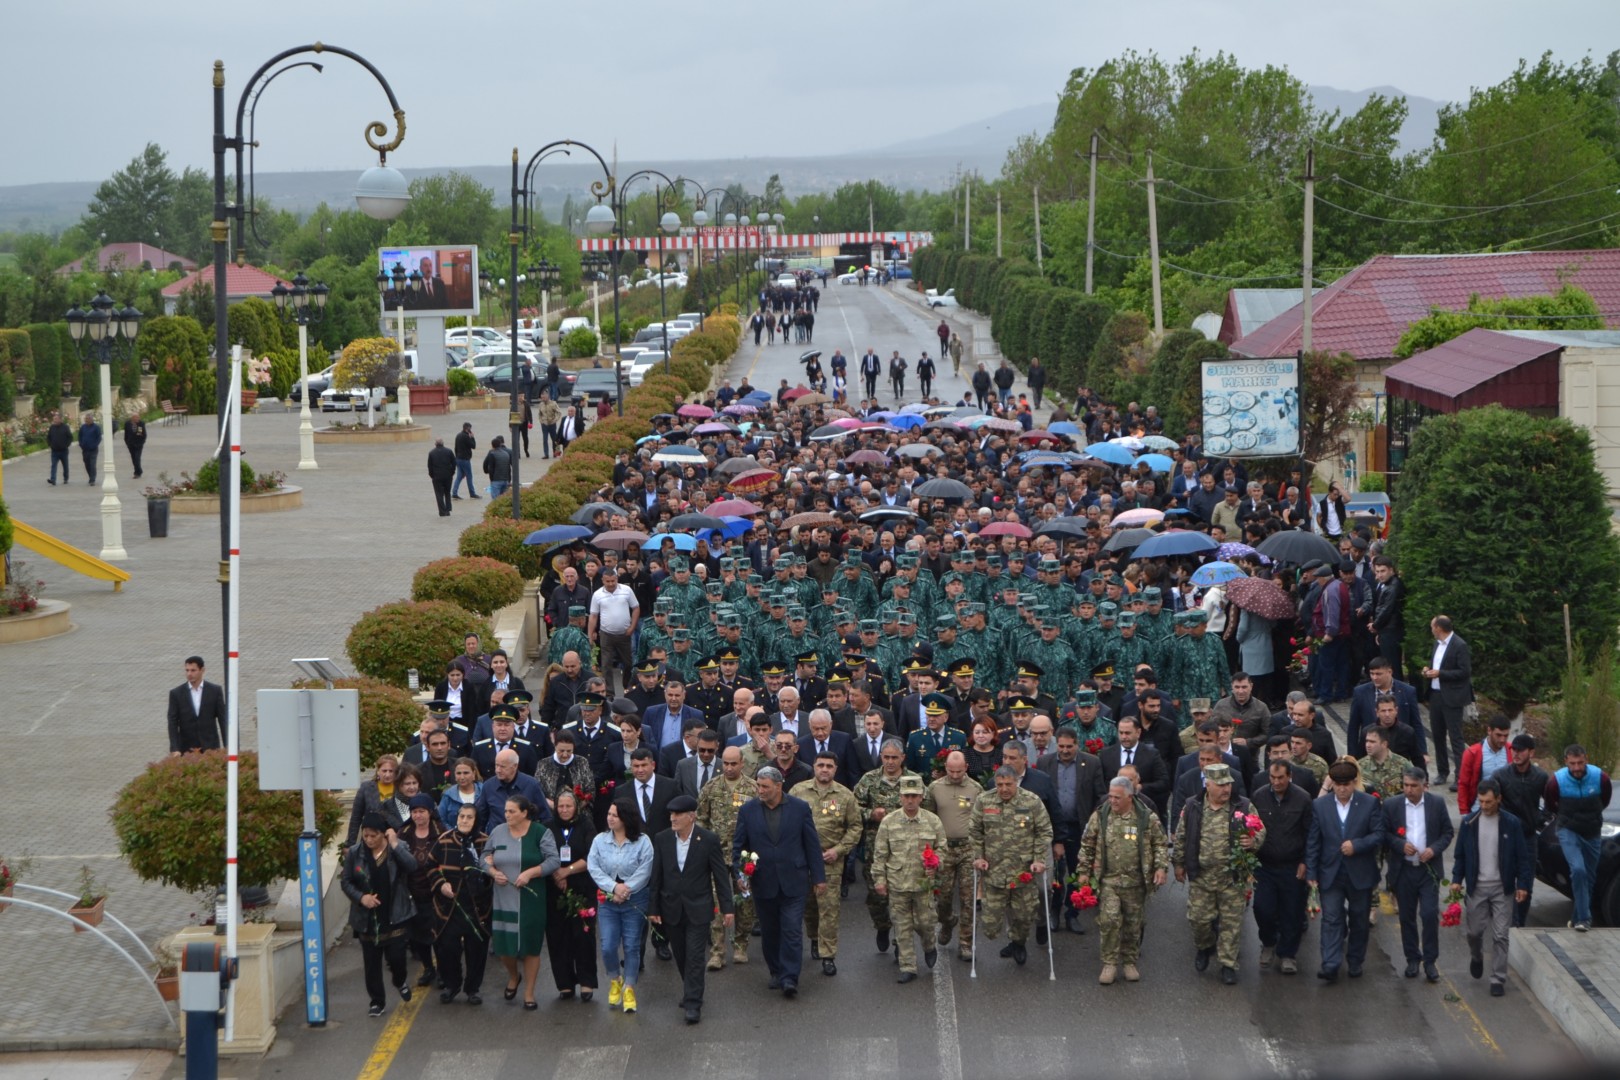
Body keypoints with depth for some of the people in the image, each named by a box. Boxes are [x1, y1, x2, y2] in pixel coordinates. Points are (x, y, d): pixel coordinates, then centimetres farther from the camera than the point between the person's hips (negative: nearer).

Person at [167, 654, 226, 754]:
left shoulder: (215, 691, 5)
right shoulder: (176, 693, 3)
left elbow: (223, 720, 6)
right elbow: (173, 723, 0)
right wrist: (175, 749, -11)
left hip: (210, 748, 0)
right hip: (187, 749, 0)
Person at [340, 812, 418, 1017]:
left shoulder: (398, 848, -5)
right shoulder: (355, 853, -3)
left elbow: (411, 866, -23)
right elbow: (346, 882, 2)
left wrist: (394, 845, -24)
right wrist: (361, 897, -14)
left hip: (394, 916, -1)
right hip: (367, 918, 1)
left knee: (396, 957, -3)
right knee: (371, 963, 7)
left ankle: (400, 981, 31)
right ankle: (377, 1001, 23)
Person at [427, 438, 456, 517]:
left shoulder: (431, 453, -4)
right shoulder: (449, 451, -1)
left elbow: (429, 466, -3)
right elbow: (454, 463, 1)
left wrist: (431, 475, 9)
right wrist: (452, 473, 11)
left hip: (437, 477, -2)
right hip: (448, 476, 2)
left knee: (439, 494, 3)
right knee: (447, 493, 17)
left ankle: (442, 512, -2)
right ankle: (448, 510, 12)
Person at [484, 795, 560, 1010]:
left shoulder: (540, 834, -6)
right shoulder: (498, 832, 5)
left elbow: (553, 861, -9)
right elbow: (486, 856, 14)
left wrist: (530, 873, -20)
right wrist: (493, 871, -7)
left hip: (530, 900, -3)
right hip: (503, 899, 3)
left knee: (530, 944, 3)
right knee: (503, 943, 3)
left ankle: (529, 993, 15)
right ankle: (513, 976, 36)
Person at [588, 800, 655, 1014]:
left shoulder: (642, 842, -8)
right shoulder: (600, 840, 0)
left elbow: (644, 872, -12)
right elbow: (593, 868, -6)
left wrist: (624, 891, -18)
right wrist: (614, 887, -18)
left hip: (634, 901, -2)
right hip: (606, 900, 2)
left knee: (632, 946, 3)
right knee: (608, 947, -3)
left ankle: (629, 989, 15)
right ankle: (614, 981, 23)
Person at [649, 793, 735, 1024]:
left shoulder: (708, 840, -8)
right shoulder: (662, 839, -1)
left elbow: (720, 875, -3)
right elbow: (656, 876, 4)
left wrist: (726, 907, -4)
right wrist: (653, 907, 3)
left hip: (698, 909, -3)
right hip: (671, 909, 3)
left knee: (695, 957, -8)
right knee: (681, 957, 12)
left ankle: (693, 1004, -7)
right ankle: (690, 991, 32)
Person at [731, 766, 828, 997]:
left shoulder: (800, 808, -2)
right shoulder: (748, 811, 1)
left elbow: (812, 845, 3)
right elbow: (738, 845, 7)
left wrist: (819, 877, 4)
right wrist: (740, 872, -8)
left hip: (793, 882, -2)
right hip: (763, 882, 2)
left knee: (792, 931, -7)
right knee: (769, 932, 11)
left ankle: (789, 978, -7)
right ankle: (776, 972, 26)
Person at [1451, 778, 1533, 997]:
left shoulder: (1512, 824, -4)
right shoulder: (1469, 823, 0)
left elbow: (1522, 856, -1)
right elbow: (1460, 855, 7)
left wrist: (1522, 885, -6)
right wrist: (1457, 879, -1)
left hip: (1501, 888, -2)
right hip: (1476, 887, 2)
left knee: (1500, 936, -3)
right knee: (1474, 931, 8)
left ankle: (1498, 979, 3)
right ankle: (1476, 957, 40)